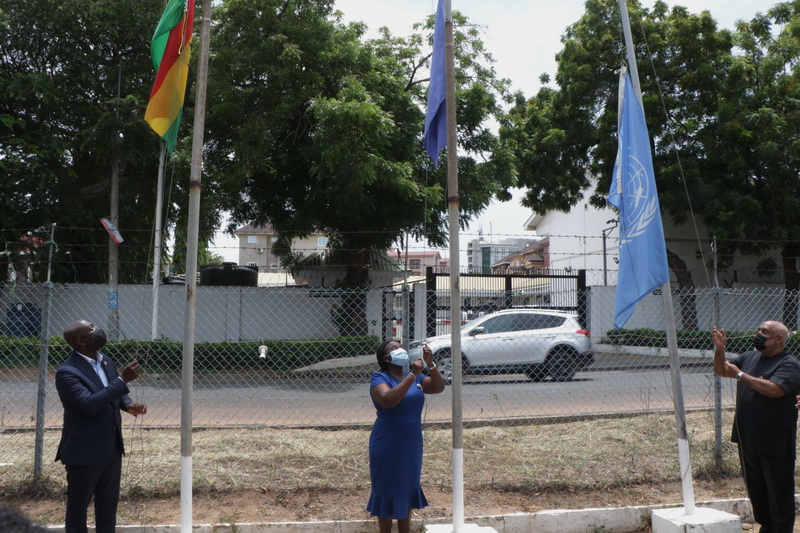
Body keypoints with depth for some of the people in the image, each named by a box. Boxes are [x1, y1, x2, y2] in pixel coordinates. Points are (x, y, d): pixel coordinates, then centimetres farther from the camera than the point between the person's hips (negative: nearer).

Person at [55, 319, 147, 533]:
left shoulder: (106, 362, 5)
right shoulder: (67, 372, -20)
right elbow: (89, 404, -31)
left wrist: (129, 405, -5)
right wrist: (123, 380, -30)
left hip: (112, 448, 8)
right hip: (84, 452, -7)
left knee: (109, 502, 19)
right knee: (78, 506, 10)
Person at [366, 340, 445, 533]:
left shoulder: (415, 376, 5)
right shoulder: (380, 378, -13)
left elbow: (438, 387, -3)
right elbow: (389, 400, -31)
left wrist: (430, 364, -17)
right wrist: (412, 375, -30)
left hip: (412, 445, 6)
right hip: (388, 446, -6)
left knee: (407, 491, 17)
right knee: (388, 491, 5)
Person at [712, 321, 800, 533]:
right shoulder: (748, 357, 9)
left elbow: (773, 389, -27)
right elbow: (721, 370, 12)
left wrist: (740, 375, -19)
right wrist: (719, 349, -6)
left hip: (775, 443, -7)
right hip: (748, 439, 7)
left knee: (779, 492, 3)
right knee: (755, 490, 17)